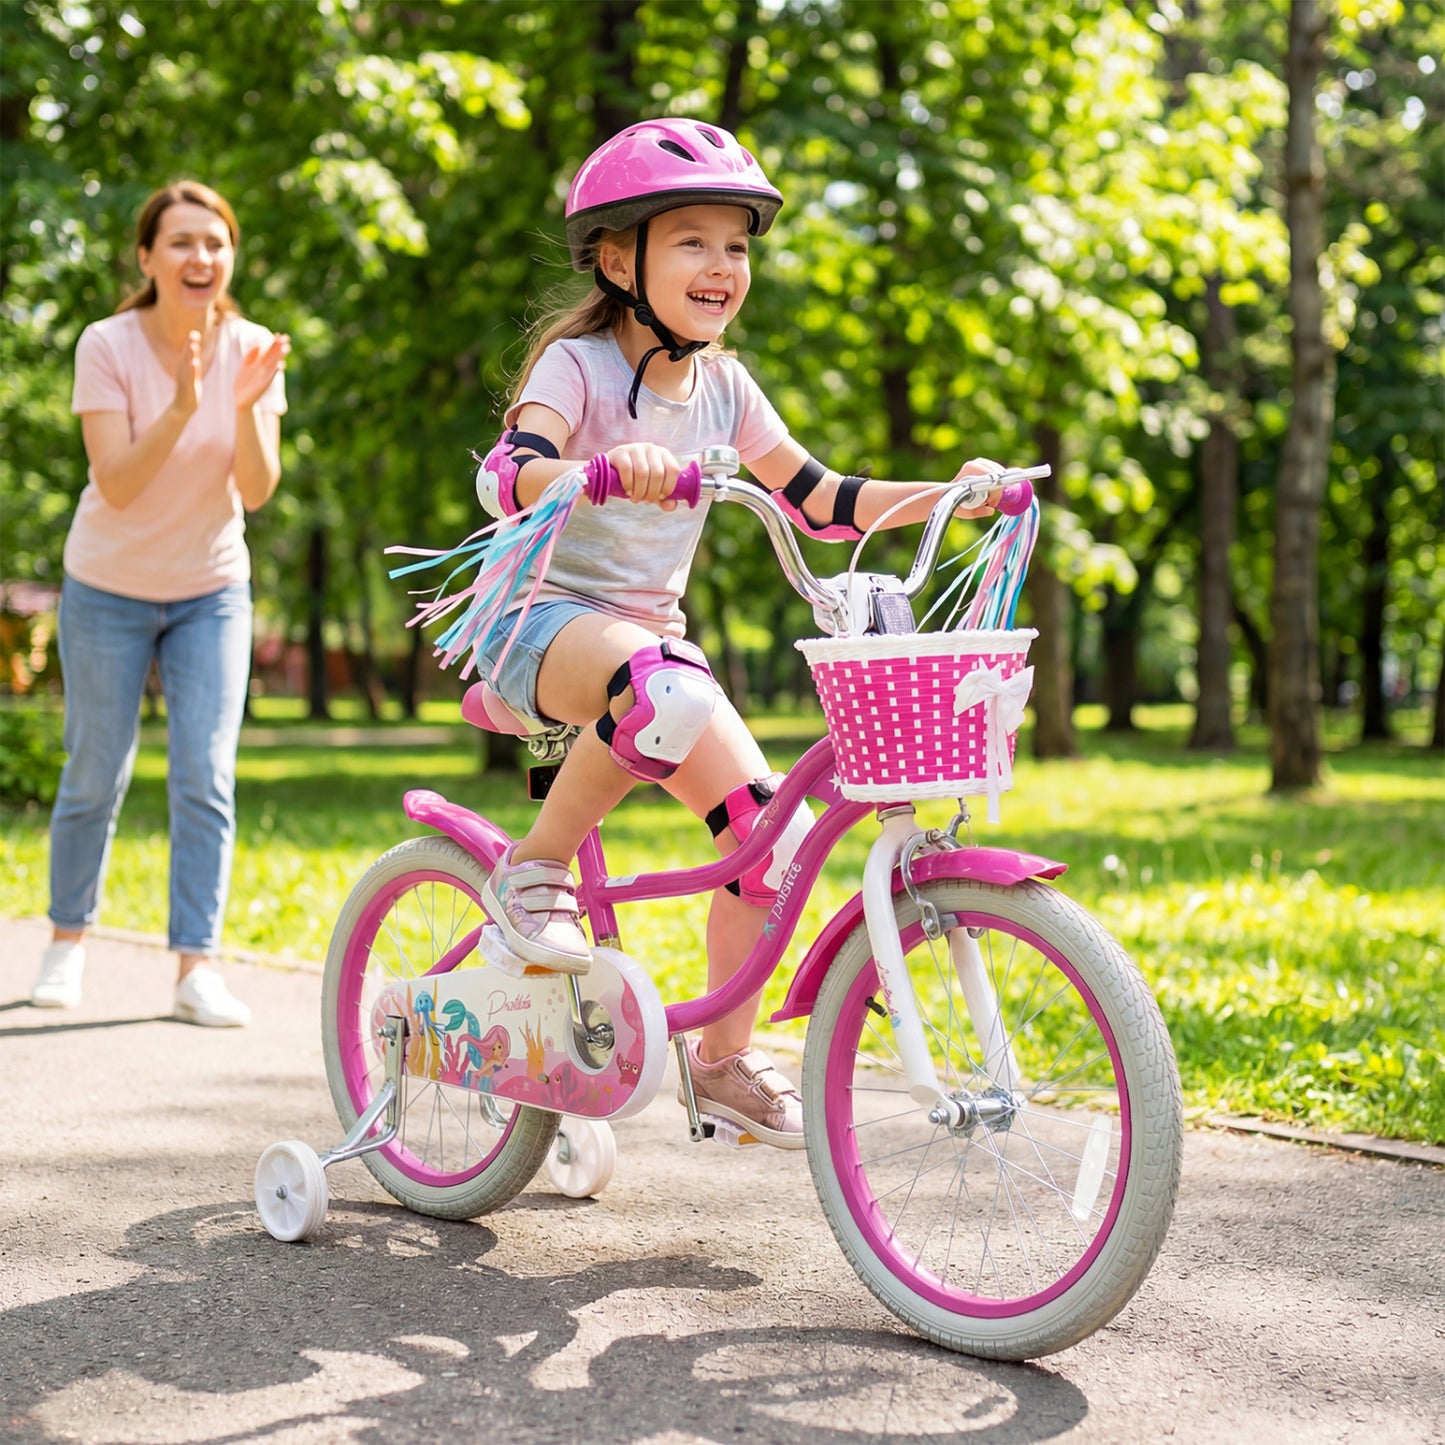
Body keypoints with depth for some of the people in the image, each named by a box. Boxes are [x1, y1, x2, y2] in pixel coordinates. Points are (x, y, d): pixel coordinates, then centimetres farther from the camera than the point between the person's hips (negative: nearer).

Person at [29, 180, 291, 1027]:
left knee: (206, 778, -6)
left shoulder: (251, 349, -9)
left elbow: (258, 491, -14)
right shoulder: (108, 346, -16)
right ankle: (69, 941, 27)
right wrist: (180, 406, -36)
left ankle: (198, 965, -1)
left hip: (212, 591, 2)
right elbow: (116, 484, -23)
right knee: (97, 778, 5)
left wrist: (247, 408, -30)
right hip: (110, 591, -2)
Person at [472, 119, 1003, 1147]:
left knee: (775, 830, -9)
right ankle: (534, 870, -18)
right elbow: (508, 474, -30)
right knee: (667, 690, -41)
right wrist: (606, 469, -51)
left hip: (653, 630, 6)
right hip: (545, 617, -6)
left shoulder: (724, 389, 7)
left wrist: (950, 495, 0)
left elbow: (821, 502, 13)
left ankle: (725, 1058, 10)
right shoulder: (578, 364, -11)